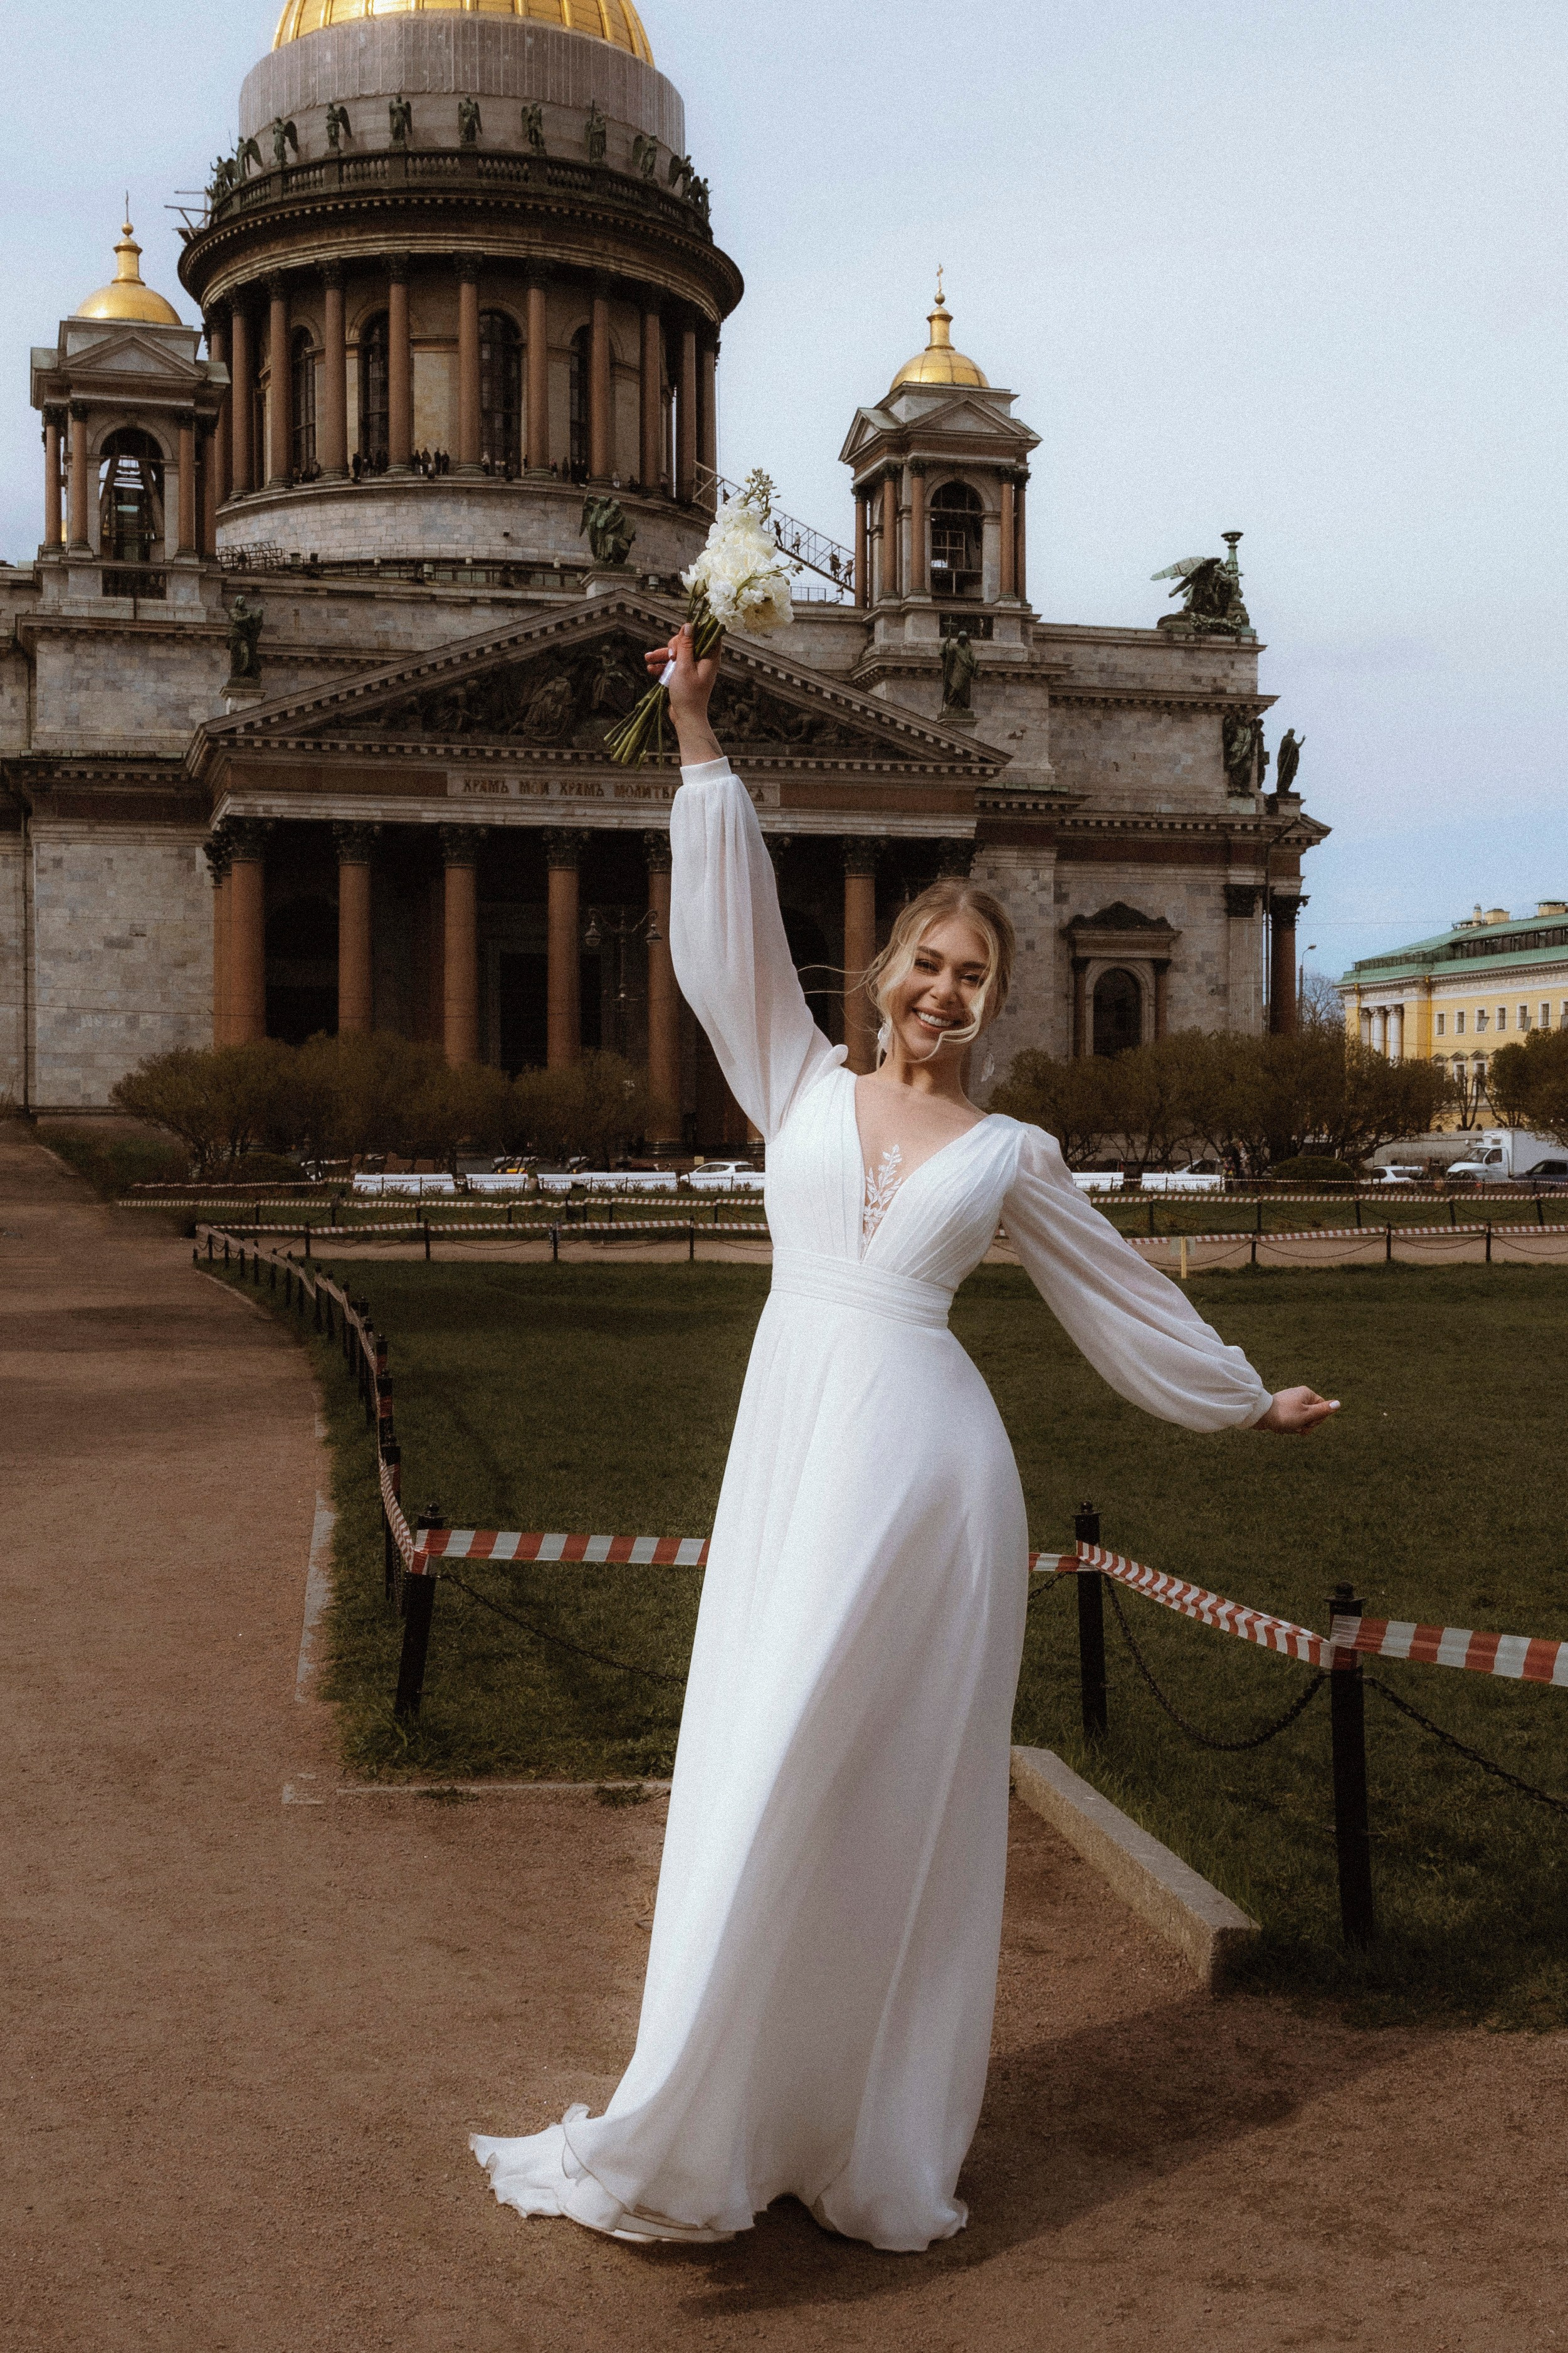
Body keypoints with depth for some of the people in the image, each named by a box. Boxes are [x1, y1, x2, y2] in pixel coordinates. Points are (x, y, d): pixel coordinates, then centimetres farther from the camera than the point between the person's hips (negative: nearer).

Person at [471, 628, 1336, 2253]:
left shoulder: (1010, 1153, 9)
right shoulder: (803, 1082, 11)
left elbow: (1121, 1291, 19)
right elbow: (729, 922, 6)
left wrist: (1246, 1400, 26)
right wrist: (697, 736, 1)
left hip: (920, 1464, -2)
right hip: (789, 1447, 2)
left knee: (890, 1787, -3)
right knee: (760, 1772, 4)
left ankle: (875, 2143, 7)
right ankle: (712, 2132, 14)